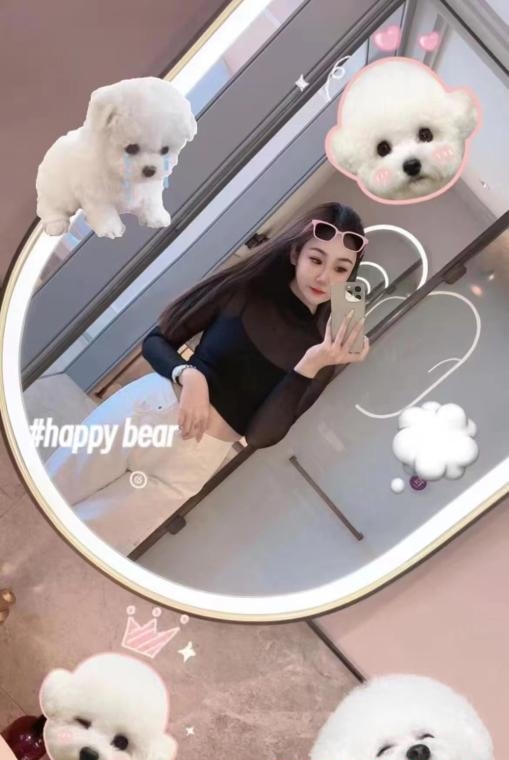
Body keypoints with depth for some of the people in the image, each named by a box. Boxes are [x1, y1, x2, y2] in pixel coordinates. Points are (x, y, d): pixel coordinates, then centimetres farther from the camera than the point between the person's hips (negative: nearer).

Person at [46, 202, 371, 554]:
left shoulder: (322, 347, -2)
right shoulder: (247, 288, -1)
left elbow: (262, 435, -10)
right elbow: (156, 341, 3)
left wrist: (310, 367, -21)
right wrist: (188, 376, -18)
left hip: (193, 460, -1)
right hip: (143, 406, 1)